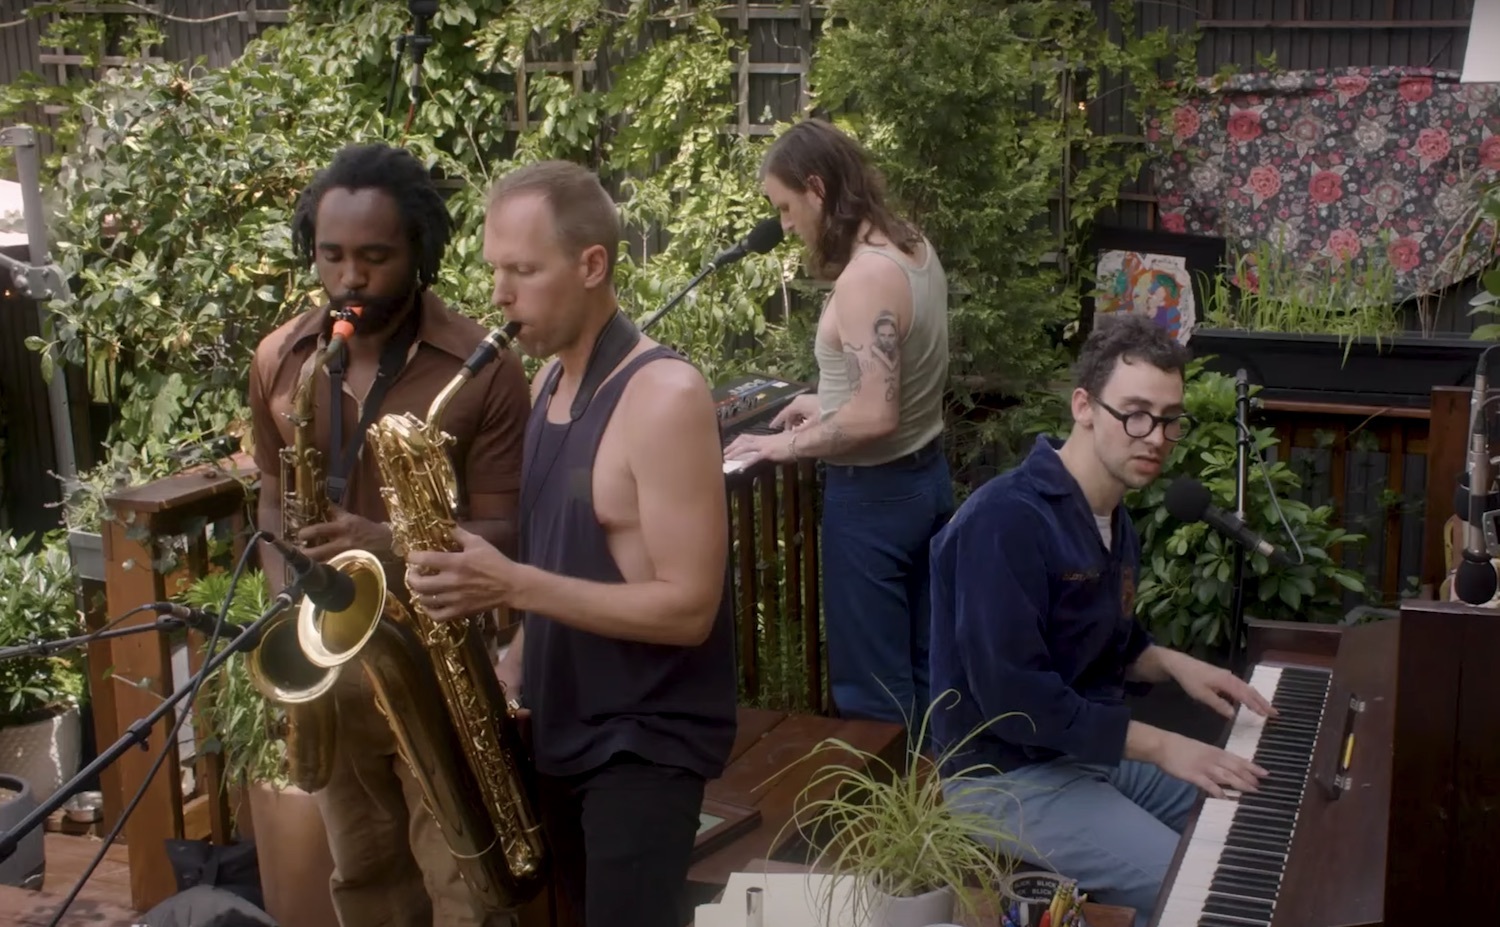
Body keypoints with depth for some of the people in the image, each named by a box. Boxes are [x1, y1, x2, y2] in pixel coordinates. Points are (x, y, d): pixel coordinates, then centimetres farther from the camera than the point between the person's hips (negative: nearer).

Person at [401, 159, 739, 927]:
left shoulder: (663, 397, -21)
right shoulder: (550, 380, 6)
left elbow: (688, 608, -24)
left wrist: (512, 586, -27)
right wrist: (514, 665, 1)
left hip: (648, 738, -8)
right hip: (560, 722, 8)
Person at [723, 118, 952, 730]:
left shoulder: (865, 276, -24)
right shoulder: (914, 249, 5)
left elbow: (875, 417, -29)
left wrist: (789, 445, -17)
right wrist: (829, 404, 17)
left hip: (874, 494, -10)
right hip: (927, 475, 10)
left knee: (871, 686, 4)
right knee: (921, 666, 19)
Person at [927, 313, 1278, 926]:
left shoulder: (1112, 518, 7)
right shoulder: (1005, 520, -25)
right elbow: (1013, 696, -28)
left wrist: (1175, 665, 0)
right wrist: (1160, 747, -24)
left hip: (1093, 750, 10)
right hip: (1009, 775, -10)